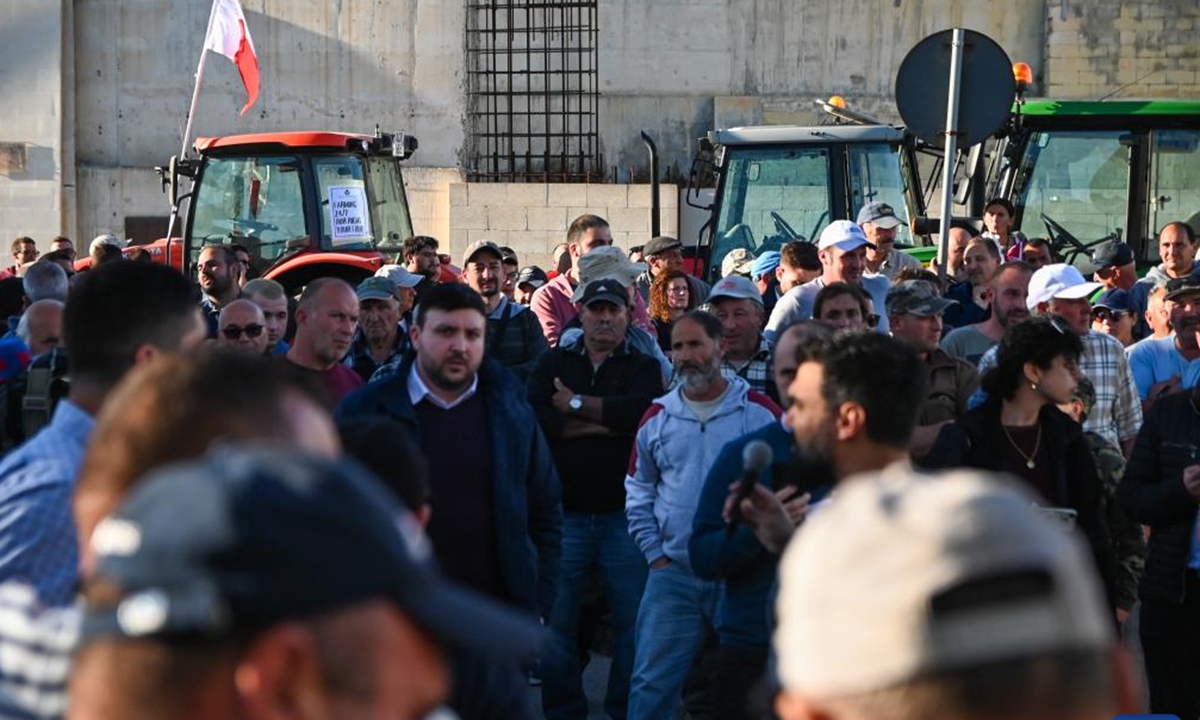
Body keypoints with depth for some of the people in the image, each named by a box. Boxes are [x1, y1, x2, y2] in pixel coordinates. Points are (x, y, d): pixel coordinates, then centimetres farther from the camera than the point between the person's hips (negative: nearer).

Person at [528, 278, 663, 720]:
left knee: (633, 620, 1)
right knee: (556, 621, 4)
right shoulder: (553, 364, 11)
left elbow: (645, 410, -14)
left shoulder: (643, 368, 9)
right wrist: (607, 423, -11)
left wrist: (578, 405, -8)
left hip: (624, 513, -1)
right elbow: (533, 417, -8)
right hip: (564, 513, 1)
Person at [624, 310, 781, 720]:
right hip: (673, 575, 2)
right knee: (652, 684, 0)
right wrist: (654, 554, 4)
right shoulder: (657, 417, 6)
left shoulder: (758, 412, -3)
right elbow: (639, 494, 13)